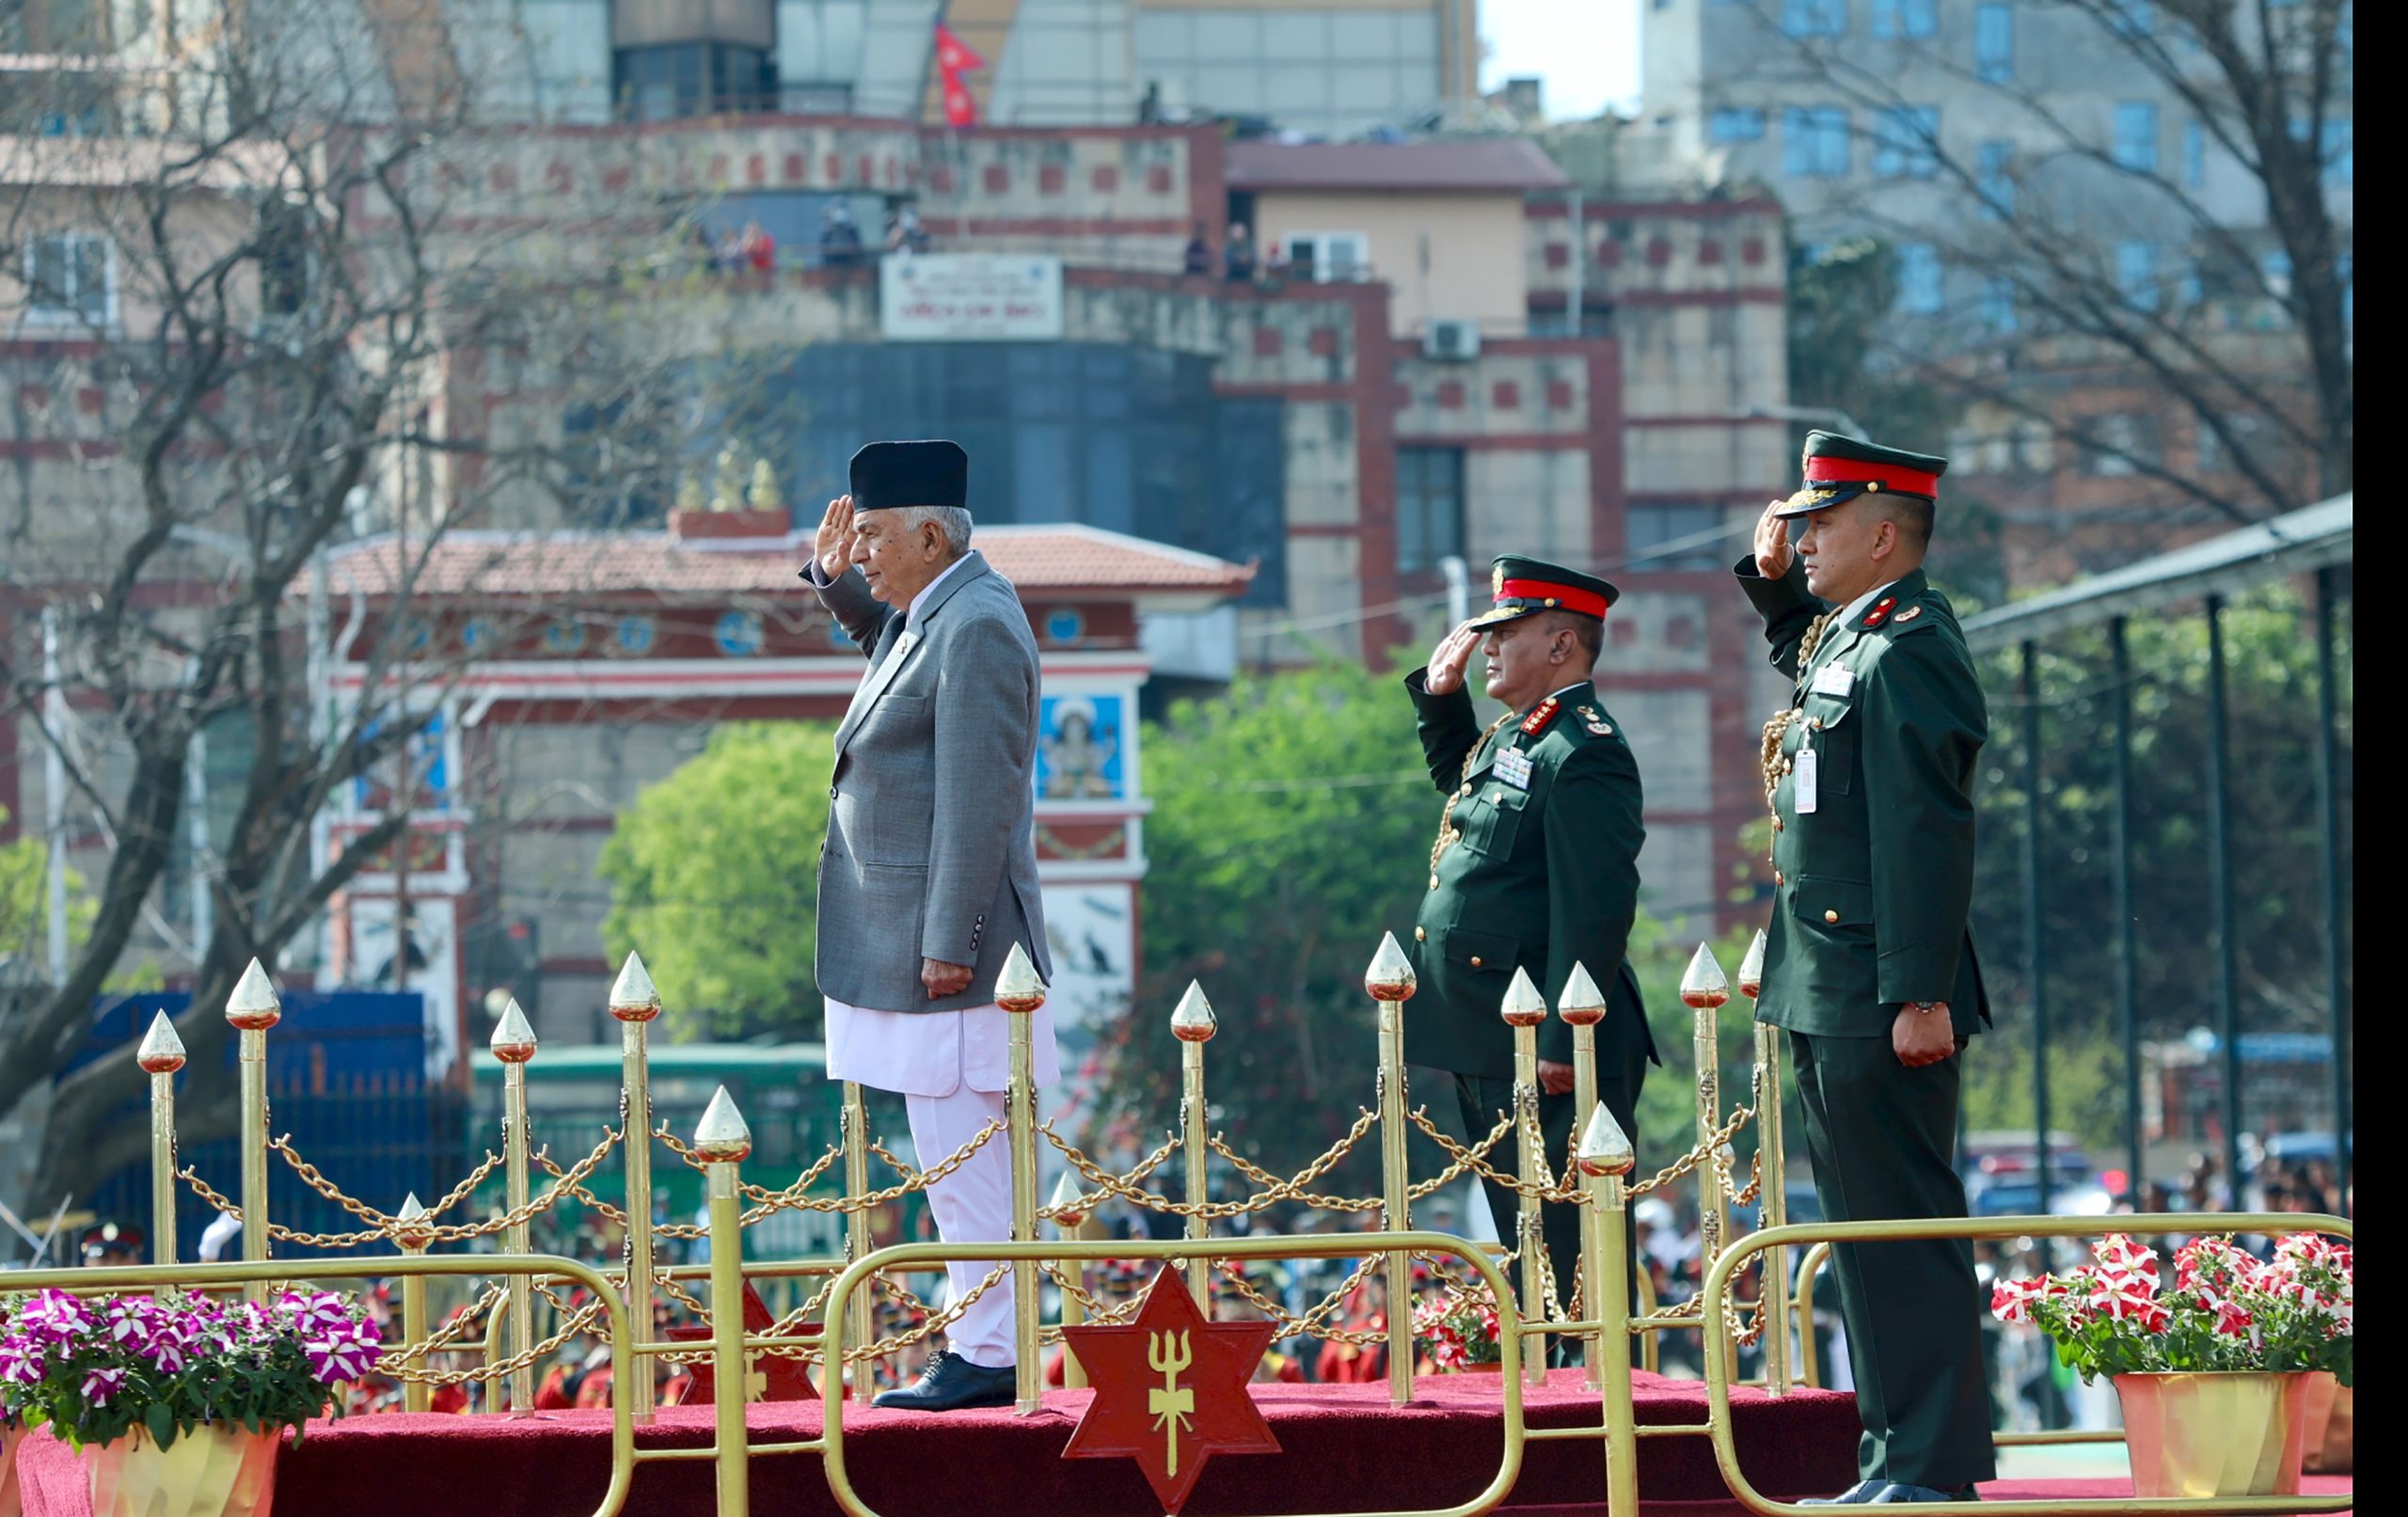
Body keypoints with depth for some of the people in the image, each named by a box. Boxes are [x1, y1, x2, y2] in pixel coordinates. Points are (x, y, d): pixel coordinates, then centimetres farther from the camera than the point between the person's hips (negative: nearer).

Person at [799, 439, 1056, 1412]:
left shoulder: (977, 628, -16)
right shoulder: (929, 616, 13)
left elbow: (978, 801, -21)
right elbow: (886, 637, 40)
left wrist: (950, 946, -23)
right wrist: (836, 581, 19)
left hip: (945, 943, -10)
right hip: (905, 940, 10)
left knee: (963, 1158, -8)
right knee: (956, 1160, 13)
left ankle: (987, 1360, -6)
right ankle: (979, 1345, 17)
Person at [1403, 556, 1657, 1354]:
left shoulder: (1582, 751, -16)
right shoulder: (1513, 735, 15)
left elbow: (1597, 908, -22)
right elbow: (1459, 782, 40)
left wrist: (1562, 1041, -25)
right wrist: (1440, 693, 23)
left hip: (1539, 1048, -11)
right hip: (1489, 1045, 11)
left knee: (1565, 1243, -9)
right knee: (1523, 1232, 15)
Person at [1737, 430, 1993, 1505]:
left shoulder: (1909, 650, -15)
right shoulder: (1842, 638, 15)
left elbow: (1928, 833, -21)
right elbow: (1803, 659, 42)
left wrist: (1919, 998, -25)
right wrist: (1775, 578, 22)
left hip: (1880, 1003, -10)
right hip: (1826, 1005, 10)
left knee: (1906, 1231, -8)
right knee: (1867, 1230, 13)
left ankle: (1934, 1470, -6)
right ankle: (1897, 1463, 19)